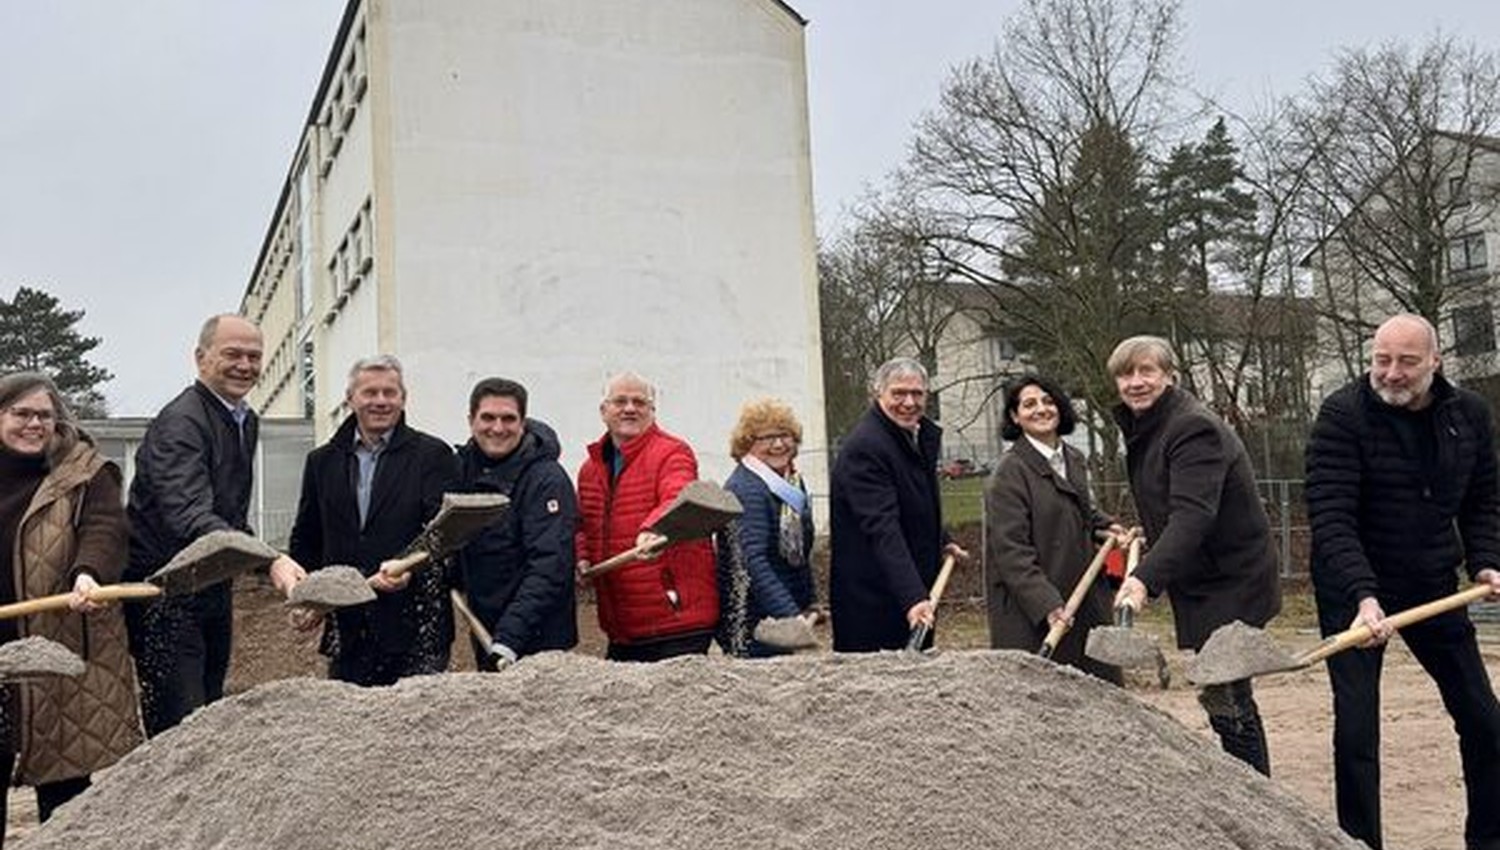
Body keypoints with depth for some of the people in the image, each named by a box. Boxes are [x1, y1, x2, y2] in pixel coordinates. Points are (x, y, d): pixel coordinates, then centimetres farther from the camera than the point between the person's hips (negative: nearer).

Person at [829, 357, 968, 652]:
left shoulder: (924, 434, 10)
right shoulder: (864, 448, -20)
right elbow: (883, 530, -30)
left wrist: (942, 541, 27)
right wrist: (912, 597, -36)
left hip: (917, 589, 9)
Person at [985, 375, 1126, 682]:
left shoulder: (1075, 460, 12)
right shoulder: (1009, 474, -12)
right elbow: (1011, 551, -17)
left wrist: (1103, 525, 11)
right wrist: (1047, 605, -24)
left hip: (1084, 600, 8)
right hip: (1028, 611, -7)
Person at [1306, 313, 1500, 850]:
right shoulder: (1342, 416, -17)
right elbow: (1330, 519, -24)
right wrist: (1363, 595, -34)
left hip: (1435, 589, 5)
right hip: (1355, 591, -5)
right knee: (1356, 731, -6)